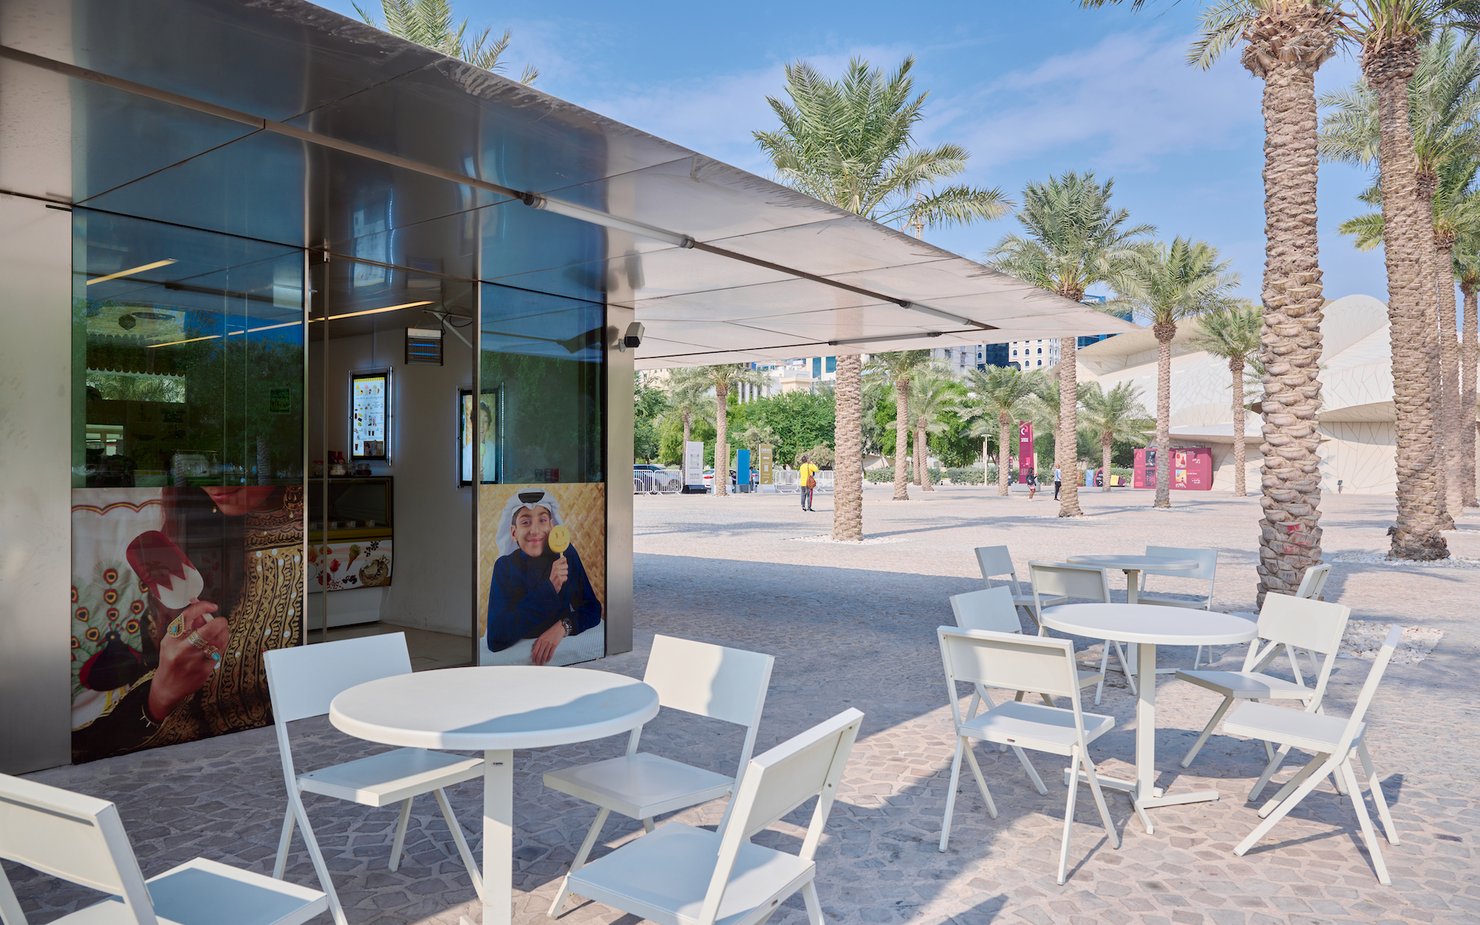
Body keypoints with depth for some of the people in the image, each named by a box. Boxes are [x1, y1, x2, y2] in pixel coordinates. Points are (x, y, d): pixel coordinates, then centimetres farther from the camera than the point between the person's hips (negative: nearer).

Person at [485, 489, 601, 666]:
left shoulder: (567, 554, -5)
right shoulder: (505, 566, -10)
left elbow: (593, 609, -3)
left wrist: (563, 626, -24)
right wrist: (549, 587, -24)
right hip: (517, 654, -1)